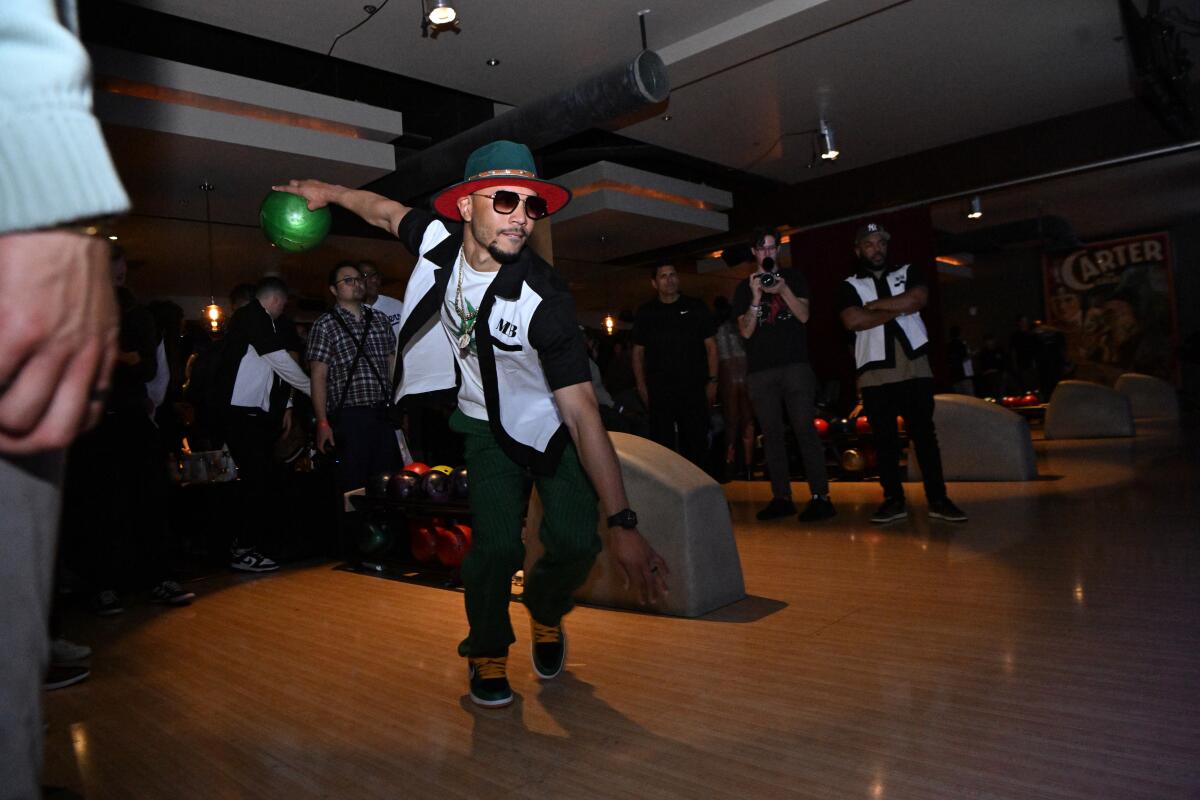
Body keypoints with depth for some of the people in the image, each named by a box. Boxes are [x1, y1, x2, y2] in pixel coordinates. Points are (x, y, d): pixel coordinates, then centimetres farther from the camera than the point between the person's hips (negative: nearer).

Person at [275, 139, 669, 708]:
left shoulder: (543, 298, -32)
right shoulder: (441, 240, -19)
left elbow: (582, 412, -35)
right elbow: (388, 211, 7)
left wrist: (622, 524, -39)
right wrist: (327, 191, 20)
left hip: (555, 424, -2)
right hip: (490, 426, 2)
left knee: (574, 543, -13)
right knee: (496, 545, -12)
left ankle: (546, 614, 24)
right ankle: (487, 653, 16)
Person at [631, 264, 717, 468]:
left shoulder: (696, 307, 7)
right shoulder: (645, 312, 9)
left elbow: (711, 346, 7)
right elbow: (638, 352, 9)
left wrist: (712, 381, -1)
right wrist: (642, 387, 1)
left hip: (694, 389, 0)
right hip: (659, 391, 1)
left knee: (697, 443, 2)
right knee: (662, 444, 2)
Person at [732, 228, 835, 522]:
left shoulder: (793, 278, 12)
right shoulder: (744, 288, 12)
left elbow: (803, 315, 0)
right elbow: (746, 331, 3)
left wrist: (783, 290, -14)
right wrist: (756, 298, -11)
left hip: (795, 365, -2)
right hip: (760, 371, 2)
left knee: (805, 429, -9)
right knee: (772, 435, 2)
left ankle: (820, 496, -9)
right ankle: (781, 497, 6)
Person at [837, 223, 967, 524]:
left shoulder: (908, 272, 14)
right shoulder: (850, 286, 9)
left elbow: (917, 299, -7)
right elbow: (853, 321, -10)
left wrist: (875, 305, -5)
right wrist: (897, 310, -7)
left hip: (914, 366, 1)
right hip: (875, 373, 0)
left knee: (924, 434, 2)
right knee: (884, 440, 3)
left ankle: (938, 499, 6)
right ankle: (894, 500, 11)